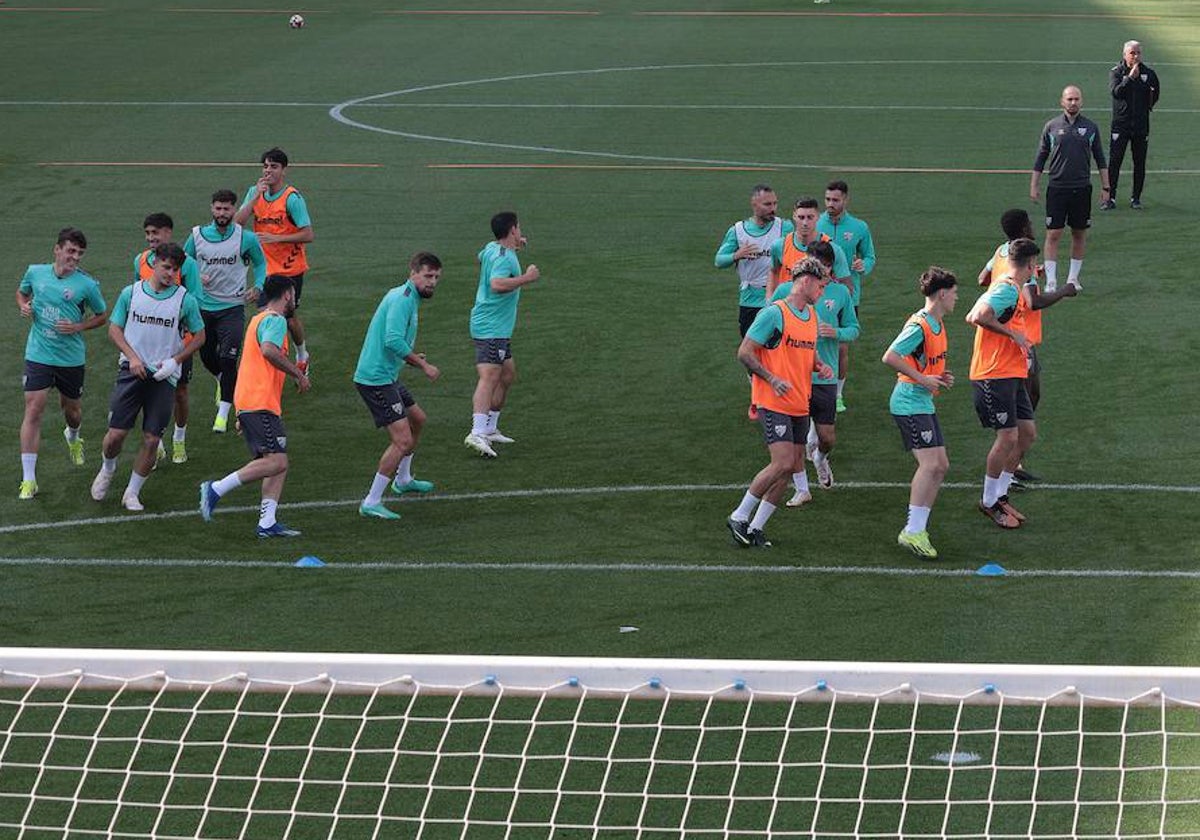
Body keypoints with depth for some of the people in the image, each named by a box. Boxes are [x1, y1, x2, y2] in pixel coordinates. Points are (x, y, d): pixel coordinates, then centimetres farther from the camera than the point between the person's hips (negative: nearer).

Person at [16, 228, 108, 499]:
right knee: (33, 411, -10)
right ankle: (28, 480, -8)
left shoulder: (87, 285, -9)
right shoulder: (36, 273, -2)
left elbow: (102, 316, 5)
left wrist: (78, 327, -12)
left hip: (71, 357, 0)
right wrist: (24, 306, -3)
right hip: (38, 355, 0)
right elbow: (22, 292, 19)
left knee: (71, 409, 17)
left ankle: (73, 437, 57)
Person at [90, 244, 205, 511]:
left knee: (151, 439, -2)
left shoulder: (185, 300, -1)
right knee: (116, 433, -5)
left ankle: (132, 493, 15)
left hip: (164, 377, 0)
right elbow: (114, 329, 8)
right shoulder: (131, 293, 2)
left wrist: (174, 361, -4)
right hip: (132, 370, 0)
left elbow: (199, 336, 9)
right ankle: (108, 469, 28)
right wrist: (132, 357, -6)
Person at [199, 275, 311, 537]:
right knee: (276, 461, -17)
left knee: (279, 464, 6)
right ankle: (216, 489, -18)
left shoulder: (258, 319, 25)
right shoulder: (275, 320, -7)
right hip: (261, 404, -11)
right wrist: (298, 374, -17)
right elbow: (269, 350, -25)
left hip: (247, 403, 11)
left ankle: (267, 523, -3)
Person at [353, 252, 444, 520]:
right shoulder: (402, 299, -18)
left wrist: (412, 357, 8)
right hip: (375, 379, -11)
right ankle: (372, 502, -9)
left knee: (417, 419, 28)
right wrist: (422, 365, -21)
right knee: (402, 440, -14)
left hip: (386, 375, 11)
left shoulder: (409, 297, 15)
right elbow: (393, 340, -29)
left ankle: (403, 479, 47)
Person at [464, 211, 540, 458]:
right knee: (489, 377, -20)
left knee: (508, 374, 20)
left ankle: (490, 429, 26)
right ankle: (477, 433, -32)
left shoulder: (491, 249, 11)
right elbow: (497, 284, -35)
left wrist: (513, 246, 37)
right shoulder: (505, 258, -18)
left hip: (498, 329, 11)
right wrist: (526, 278, -25)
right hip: (492, 328, -11)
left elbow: (480, 258, 36)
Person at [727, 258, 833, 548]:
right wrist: (772, 379, -19)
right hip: (774, 404, -8)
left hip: (800, 405, 8)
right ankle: (739, 517, -2)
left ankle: (756, 527, 12)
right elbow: (744, 353, -11)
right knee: (782, 464, -16)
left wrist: (820, 366, 6)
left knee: (790, 467, 4)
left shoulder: (812, 315, 14)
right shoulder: (774, 313, -12)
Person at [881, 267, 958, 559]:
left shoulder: (938, 324, 13)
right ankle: (912, 532, -14)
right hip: (910, 401, -10)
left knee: (940, 465, 7)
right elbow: (890, 357, -24)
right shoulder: (919, 325, -18)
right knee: (930, 463, -16)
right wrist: (922, 379, -20)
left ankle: (918, 528, 12)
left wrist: (940, 376, 10)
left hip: (924, 403, 10)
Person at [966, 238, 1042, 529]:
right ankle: (989, 502, 4)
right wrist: (1013, 333, -20)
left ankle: (1000, 494, 20)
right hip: (994, 375, -10)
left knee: (1027, 432, 9)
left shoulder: (1009, 287, 16)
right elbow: (979, 317, -27)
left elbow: (972, 317, 21)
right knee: (1008, 436, -10)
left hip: (1011, 374, 10)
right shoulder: (1008, 289, -15)